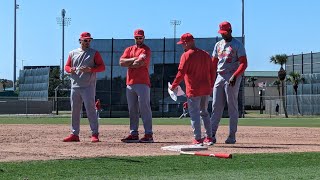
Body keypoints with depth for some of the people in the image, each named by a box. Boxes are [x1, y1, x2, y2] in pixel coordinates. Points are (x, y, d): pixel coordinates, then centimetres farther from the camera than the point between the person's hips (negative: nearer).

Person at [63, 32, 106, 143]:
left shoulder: (94, 53, 4)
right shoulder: (72, 53, 15)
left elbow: (102, 67, -1)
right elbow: (66, 66, 18)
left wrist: (90, 69, -15)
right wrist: (71, 69, -5)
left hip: (88, 86, -4)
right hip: (75, 86, 4)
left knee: (90, 109, -9)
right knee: (74, 111, 6)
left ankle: (95, 134, -5)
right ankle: (74, 134, 13)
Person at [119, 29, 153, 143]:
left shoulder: (146, 50, 0)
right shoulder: (129, 49, 19)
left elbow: (140, 63, -14)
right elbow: (121, 62, 4)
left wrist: (128, 64, 2)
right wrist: (134, 59, -6)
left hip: (142, 83, -6)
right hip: (130, 83, 6)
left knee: (145, 109, -8)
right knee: (132, 110, 7)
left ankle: (149, 134, -9)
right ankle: (134, 134, 12)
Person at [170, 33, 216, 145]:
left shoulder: (186, 55, -9)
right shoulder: (205, 54, 11)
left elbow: (181, 73, -13)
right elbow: (212, 72, 13)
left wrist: (173, 86, -3)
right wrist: (210, 86, 21)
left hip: (194, 90, -7)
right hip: (206, 90, 7)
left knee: (194, 114, 0)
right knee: (204, 112, 17)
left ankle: (198, 139, -1)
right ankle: (209, 138, 16)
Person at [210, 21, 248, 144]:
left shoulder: (237, 45, -4)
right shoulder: (218, 45, 16)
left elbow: (244, 63, -12)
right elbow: (213, 63, 17)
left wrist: (234, 76, -25)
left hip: (232, 78, -6)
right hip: (219, 77, 6)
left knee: (232, 107, -2)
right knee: (216, 106, 4)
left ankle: (232, 136, 3)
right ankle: (212, 135, 6)